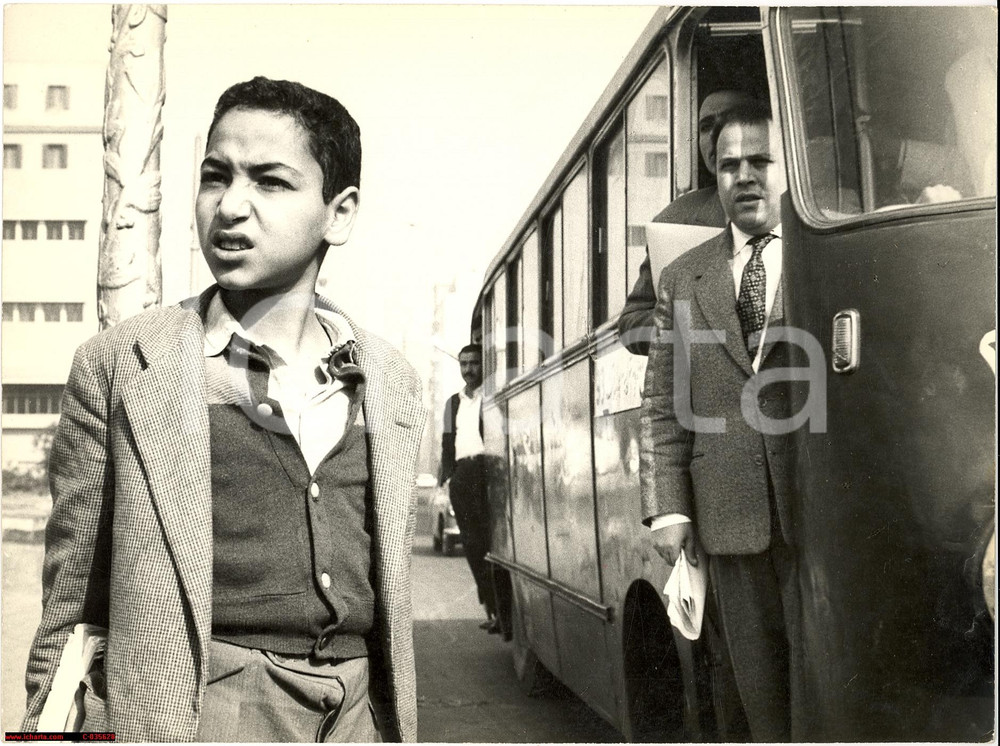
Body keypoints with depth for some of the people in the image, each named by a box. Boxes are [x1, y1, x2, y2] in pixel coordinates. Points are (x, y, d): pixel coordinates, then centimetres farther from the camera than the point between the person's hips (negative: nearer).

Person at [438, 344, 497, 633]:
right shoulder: (453, 402, 23)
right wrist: (445, 470, 10)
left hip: (486, 469, -6)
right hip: (461, 474, 6)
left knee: (492, 541, -11)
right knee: (472, 544, 4)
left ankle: (500, 607, -12)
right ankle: (491, 610, 9)